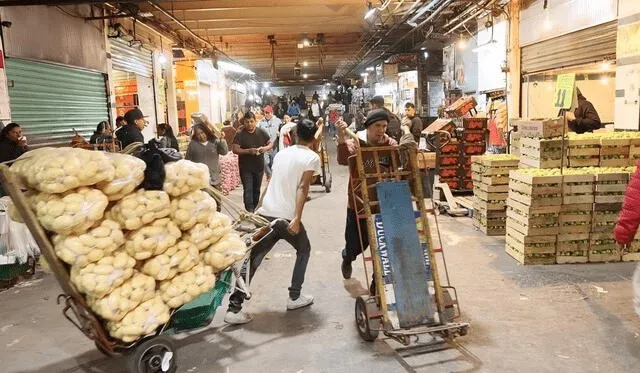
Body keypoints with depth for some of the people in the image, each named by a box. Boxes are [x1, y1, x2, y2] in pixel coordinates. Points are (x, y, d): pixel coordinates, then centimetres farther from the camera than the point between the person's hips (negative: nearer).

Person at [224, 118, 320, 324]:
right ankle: (295, 297, 24)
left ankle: (234, 308, 2)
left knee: (253, 259, 7)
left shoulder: (281, 153, 17)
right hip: (287, 218, -4)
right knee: (304, 250, 22)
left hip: (266, 214, 5)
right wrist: (297, 218, -21)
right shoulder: (312, 157, -1)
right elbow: (302, 188, -15)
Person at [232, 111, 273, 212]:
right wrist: (248, 151, -27)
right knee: (248, 190, -8)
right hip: (245, 167, -4)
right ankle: (249, 212, -7)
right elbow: (235, 149, -14)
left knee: (256, 190, 15)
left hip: (259, 166, 4)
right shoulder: (240, 134, -10)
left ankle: (254, 210, 31)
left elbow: (271, 143, 8)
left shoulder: (262, 132, 0)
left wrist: (266, 148, -15)